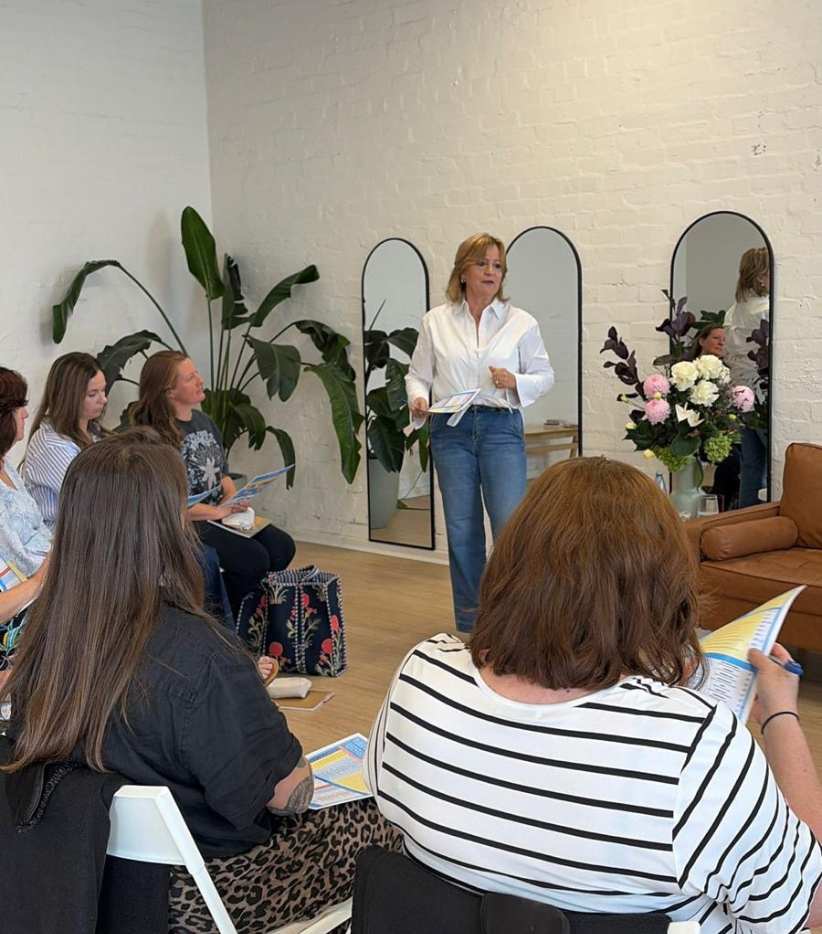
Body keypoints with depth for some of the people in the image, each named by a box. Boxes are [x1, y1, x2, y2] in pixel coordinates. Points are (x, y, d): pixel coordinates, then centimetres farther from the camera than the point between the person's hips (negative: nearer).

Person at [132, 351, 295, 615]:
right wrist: (216, 511, -17)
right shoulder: (157, 437, -15)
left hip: (220, 516, 9)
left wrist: (233, 497, -2)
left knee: (282, 547, -7)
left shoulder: (204, 421, 13)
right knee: (253, 558, -24)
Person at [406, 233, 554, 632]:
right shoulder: (436, 321, 7)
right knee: (461, 530, 7)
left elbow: (545, 375, 8)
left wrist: (515, 382, -12)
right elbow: (418, 374, 11)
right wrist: (418, 398, -10)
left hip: (501, 427, -1)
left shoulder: (521, 322, 5)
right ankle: (469, 625, 20)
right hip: (451, 430, 1)